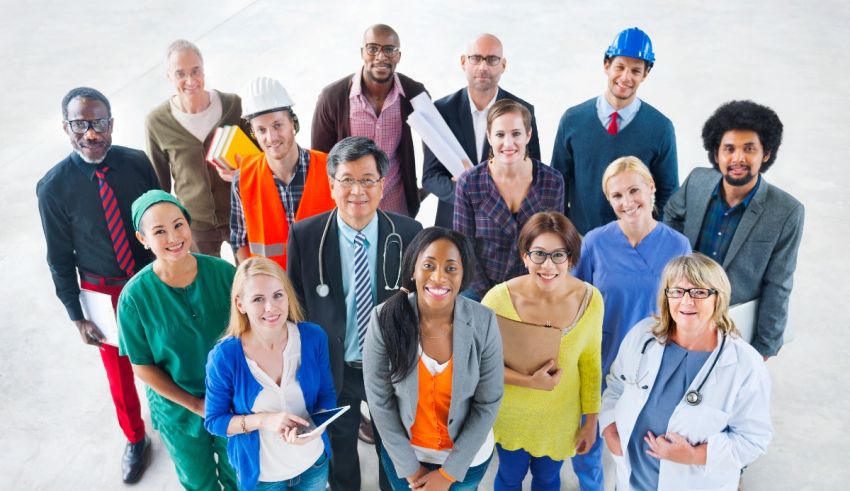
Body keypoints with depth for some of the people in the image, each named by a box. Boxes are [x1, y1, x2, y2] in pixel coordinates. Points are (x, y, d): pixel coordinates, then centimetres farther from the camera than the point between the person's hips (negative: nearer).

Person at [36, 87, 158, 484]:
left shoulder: (138, 164, -14)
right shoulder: (53, 187, -16)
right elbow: (60, 257, -7)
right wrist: (77, 316, -4)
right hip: (103, 291, -1)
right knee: (118, 368, 16)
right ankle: (135, 439, 42)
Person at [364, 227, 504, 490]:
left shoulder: (483, 322, -21)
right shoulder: (385, 319, -22)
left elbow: (488, 402, -12)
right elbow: (379, 400, -13)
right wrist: (409, 468, -8)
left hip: (468, 455, 0)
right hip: (403, 450, 0)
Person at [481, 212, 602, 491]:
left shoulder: (590, 299, -19)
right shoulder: (500, 298, -27)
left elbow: (590, 363, -4)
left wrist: (591, 419, 3)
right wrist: (528, 381, -26)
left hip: (561, 417, 2)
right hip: (511, 415, -1)